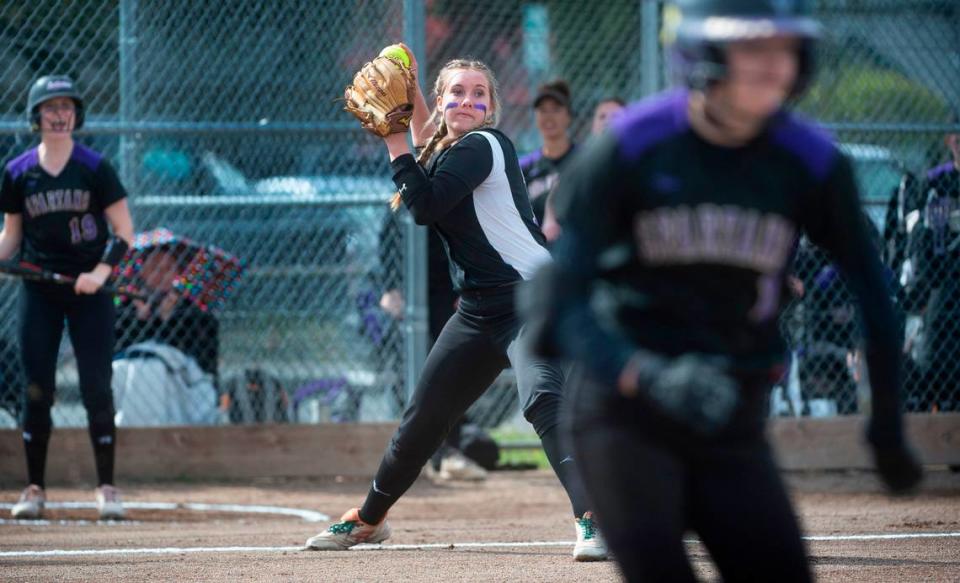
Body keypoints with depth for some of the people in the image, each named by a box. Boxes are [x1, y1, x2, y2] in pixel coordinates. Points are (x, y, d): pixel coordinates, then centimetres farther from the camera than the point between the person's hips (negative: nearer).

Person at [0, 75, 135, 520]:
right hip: (39, 292, 2)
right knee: (36, 391, 1)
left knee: (96, 389, -5)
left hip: (88, 290, -2)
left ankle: (107, 488, 1)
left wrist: (101, 271, -17)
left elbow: (124, 232, -2)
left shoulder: (95, 168, -3)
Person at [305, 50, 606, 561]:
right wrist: (411, 94, 18)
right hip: (480, 309, 9)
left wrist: (395, 143, -13)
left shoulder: (483, 145, -13)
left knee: (544, 399, -31)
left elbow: (425, 206, -21)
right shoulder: (445, 149, 12)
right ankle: (368, 519, 31)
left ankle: (591, 517, -42)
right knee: (423, 417, 14)